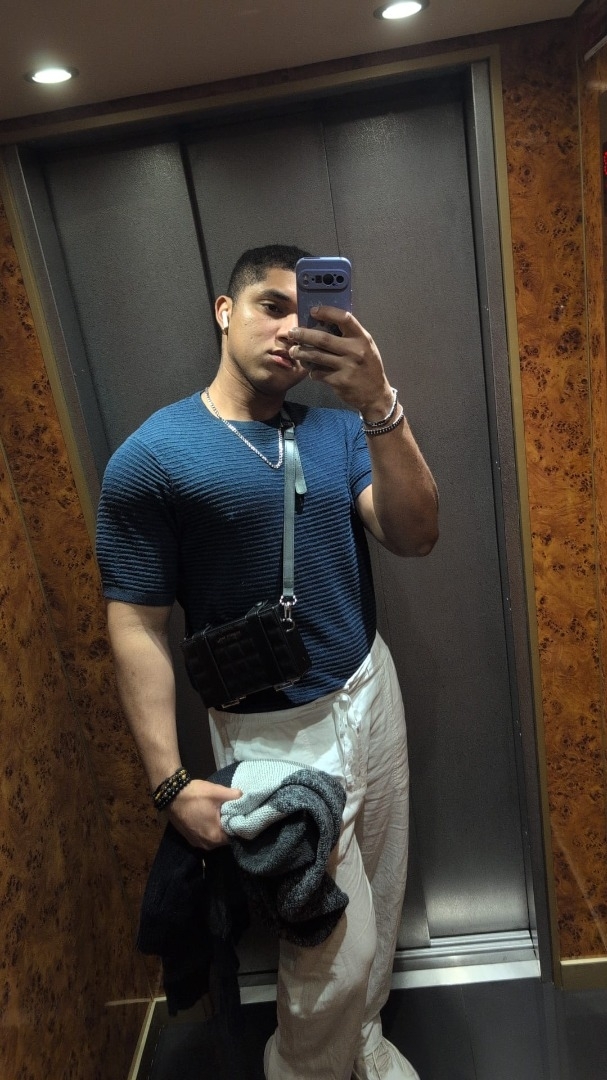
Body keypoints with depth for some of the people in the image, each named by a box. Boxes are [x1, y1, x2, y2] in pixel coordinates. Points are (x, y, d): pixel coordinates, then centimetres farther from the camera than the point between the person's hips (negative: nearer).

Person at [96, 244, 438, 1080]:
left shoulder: (339, 430, 2)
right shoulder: (151, 458, -12)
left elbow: (415, 537, -12)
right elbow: (137, 627, -12)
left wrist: (380, 407, -27)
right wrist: (172, 782, -15)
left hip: (372, 694, 5)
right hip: (273, 732, -5)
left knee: (381, 898, 21)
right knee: (337, 946, 7)